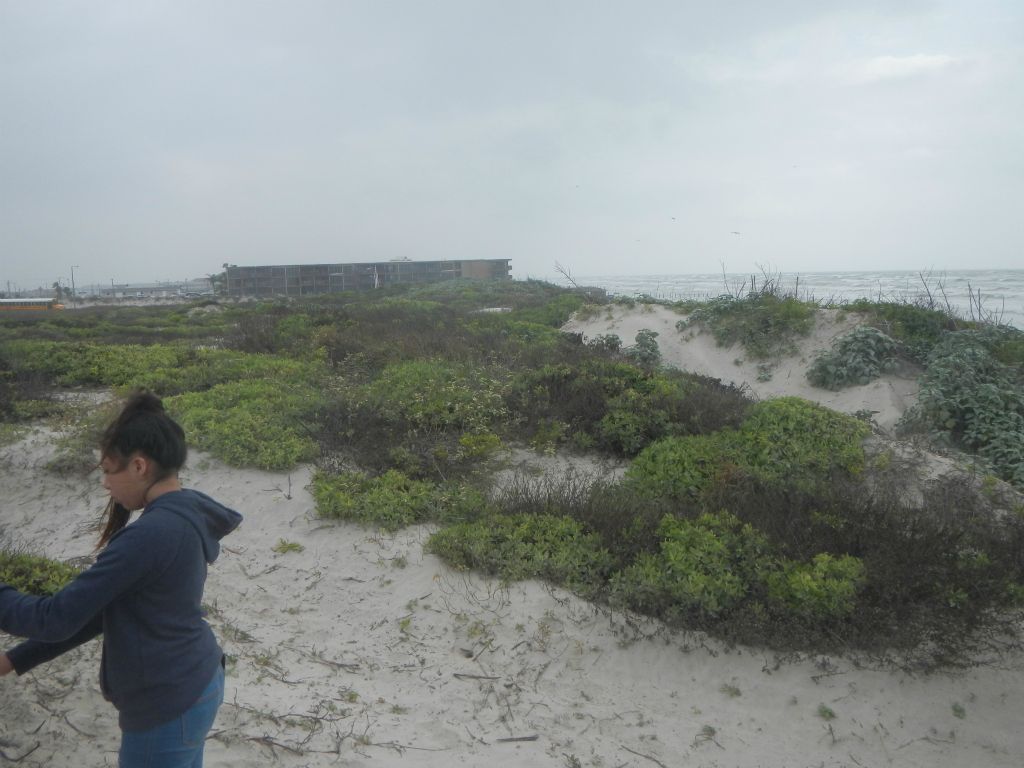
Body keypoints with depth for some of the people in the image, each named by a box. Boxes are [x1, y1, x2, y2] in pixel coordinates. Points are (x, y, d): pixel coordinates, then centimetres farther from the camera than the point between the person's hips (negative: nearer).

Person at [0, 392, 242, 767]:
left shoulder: (151, 534, -26)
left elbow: (58, 618, -20)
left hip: (166, 710, -8)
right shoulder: (185, 518, 3)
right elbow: (101, 608, 9)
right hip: (194, 688, 8)